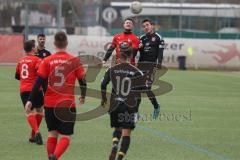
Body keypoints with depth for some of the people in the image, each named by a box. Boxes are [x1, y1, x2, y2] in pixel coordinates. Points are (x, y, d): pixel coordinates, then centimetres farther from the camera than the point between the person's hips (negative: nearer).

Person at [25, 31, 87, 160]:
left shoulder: (47, 61, 0)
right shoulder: (75, 61, -2)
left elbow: (38, 82, -4)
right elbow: (82, 82, 4)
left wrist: (30, 100, 0)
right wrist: (83, 97, 23)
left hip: (50, 103, 2)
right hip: (67, 104, -2)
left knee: (52, 133, 18)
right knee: (65, 136, 1)